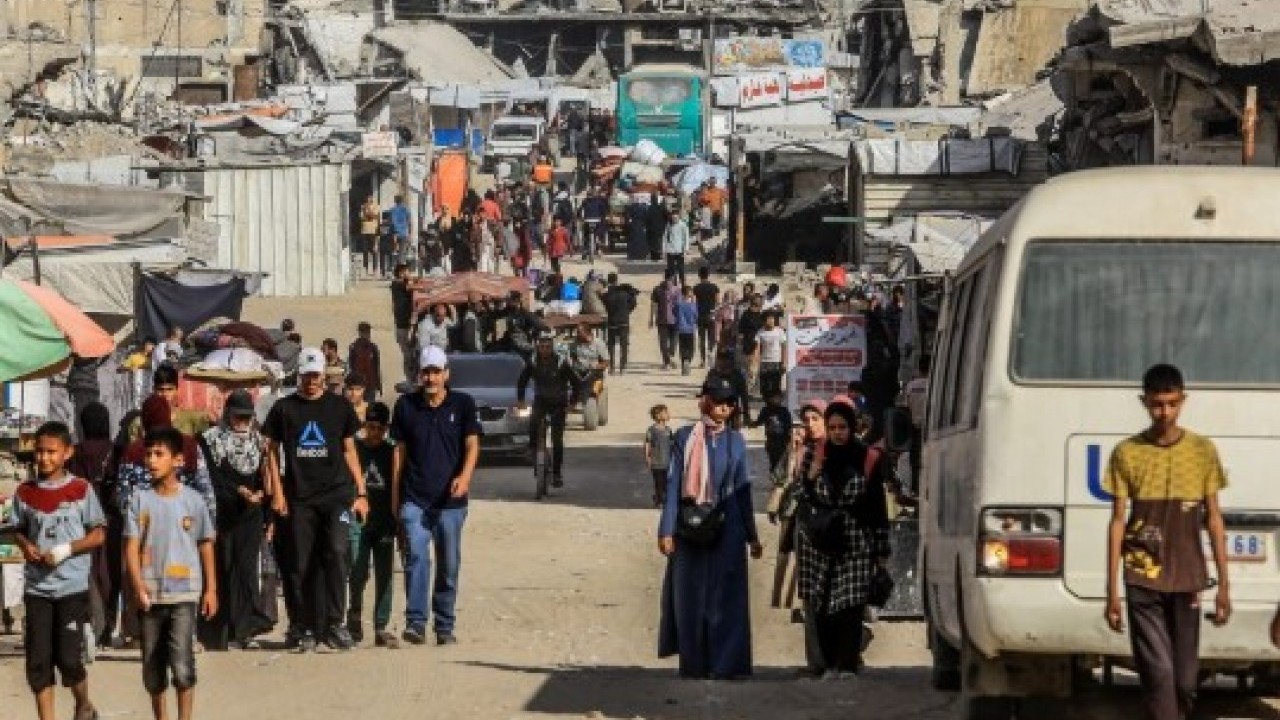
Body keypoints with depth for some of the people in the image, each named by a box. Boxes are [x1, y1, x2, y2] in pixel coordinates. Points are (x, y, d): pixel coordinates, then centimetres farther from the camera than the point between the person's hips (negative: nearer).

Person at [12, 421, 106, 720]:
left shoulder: (81, 489, -2)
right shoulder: (25, 492, 6)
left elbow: (98, 535, 0)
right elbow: (18, 531, 16)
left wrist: (66, 549, -13)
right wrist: (26, 546, -6)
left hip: (72, 586, -3)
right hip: (37, 589, 3)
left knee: (69, 658, -5)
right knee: (38, 661, 0)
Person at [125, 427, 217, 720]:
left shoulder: (192, 500, 0)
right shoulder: (141, 501, 2)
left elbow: (206, 545, 7)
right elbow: (131, 546, -1)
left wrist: (211, 589, 5)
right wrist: (138, 586, -13)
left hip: (184, 594, -2)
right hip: (150, 595, 2)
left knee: (182, 664, -13)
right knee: (153, 666, 8)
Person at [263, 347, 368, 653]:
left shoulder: (339, 406, 11)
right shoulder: (284, 408, 8)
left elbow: (349, 450, 15)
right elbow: (272, 451, 10)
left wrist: (360, 492, 9)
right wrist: (277, 492, 0)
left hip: (336, 493, 0)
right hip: (298, 498, 0)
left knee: (337, 552, -16)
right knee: (300, 564, 1)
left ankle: (333, 622, -12)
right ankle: (303, 628, 8)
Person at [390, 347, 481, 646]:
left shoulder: (463, 404, 4)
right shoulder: (406, 406, 7)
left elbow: (472, 443, -4)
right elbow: (399, 450, 11)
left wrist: (465, 475, -24)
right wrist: (394, 495, 9)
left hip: (450, 498, 0)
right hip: (414, 498, 0)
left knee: (449, 565, 6)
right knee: (416, 557, -16)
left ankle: (445, 626, 16)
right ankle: (415, 622, -22)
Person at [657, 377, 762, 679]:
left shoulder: (735, 441, 6)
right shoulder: (686, 438, 0)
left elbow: (742, 490, 11)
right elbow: (673, 485, -2)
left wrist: (752, 536, 11)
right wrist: (666, 530, -8)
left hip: (727, 530, 1)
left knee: (726, 597, -3)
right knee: (690, 597, 4)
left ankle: (725, 665, -1)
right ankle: (693, 664, 13)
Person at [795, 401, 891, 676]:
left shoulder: (868, 459, 2)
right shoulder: (817, 457, 8)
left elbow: (878, 507, 4)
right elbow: (804, 500, 11)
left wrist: (881, 549, 3)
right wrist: (810, 478, -9)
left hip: (855, 544, -2)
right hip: (819, 542, 2)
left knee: (850, 603, -7)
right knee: (818, 604, -4)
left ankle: (846, 661, -2)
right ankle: (823, 661, 1)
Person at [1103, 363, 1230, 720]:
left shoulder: (1203, 450, 3)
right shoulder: (1126, 453, -1)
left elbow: (1213, 519, 6)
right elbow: (1118, 521, 1)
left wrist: (1224, 584, 2)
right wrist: (1112, 590, -2)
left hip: (1187, 580, 2)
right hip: (1143, 580, -2)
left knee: (1185, 678, 4)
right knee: (1159, 673, -10)